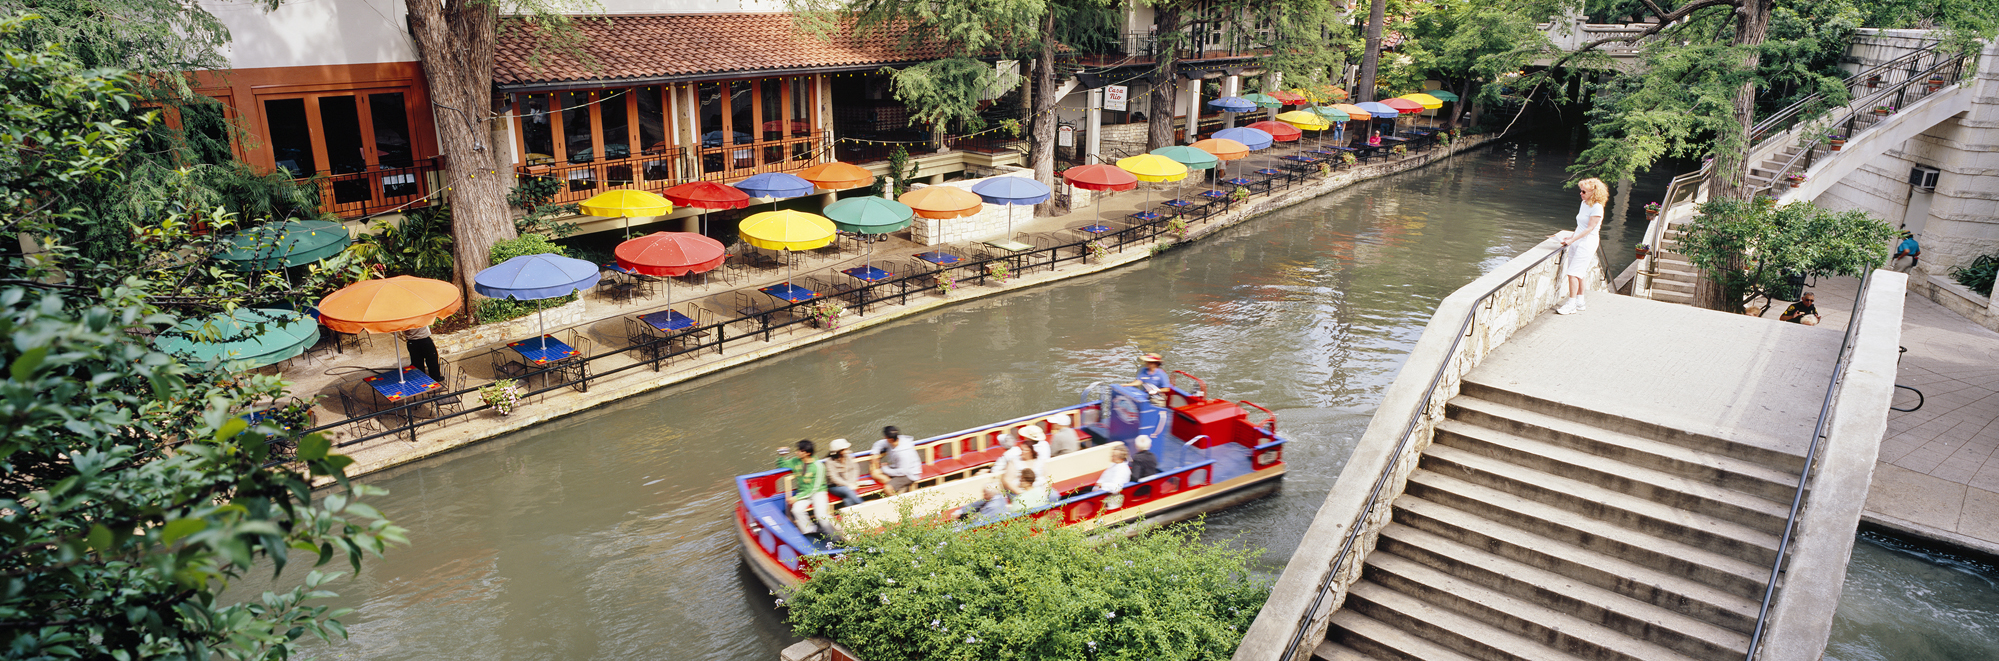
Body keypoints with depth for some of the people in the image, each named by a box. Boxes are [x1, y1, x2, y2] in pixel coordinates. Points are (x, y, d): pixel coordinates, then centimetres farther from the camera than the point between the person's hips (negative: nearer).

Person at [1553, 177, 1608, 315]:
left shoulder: (1597, 207, -14)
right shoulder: (1584, 204, 12)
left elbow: (1590, 228, -18)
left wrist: (1572, 240, -20)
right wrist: (1572, 237, 16)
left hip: (1587, 243, -9)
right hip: (1577, 242, 9)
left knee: (1573, 273, -12)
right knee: (1578, 274, 12)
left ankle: (1571, 305, -10)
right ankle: (1580, 302, 21)